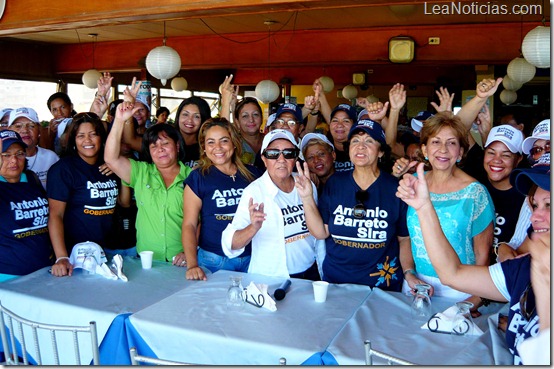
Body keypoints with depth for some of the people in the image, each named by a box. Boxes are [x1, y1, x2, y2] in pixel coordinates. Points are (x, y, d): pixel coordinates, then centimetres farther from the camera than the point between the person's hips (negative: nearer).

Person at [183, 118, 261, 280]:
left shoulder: (252, 173, 5)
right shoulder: (197, 177, -3)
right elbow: (189, 225, -7)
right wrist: (192, 265, -19)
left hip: (251, 259, 3)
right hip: (213, 261, -3)